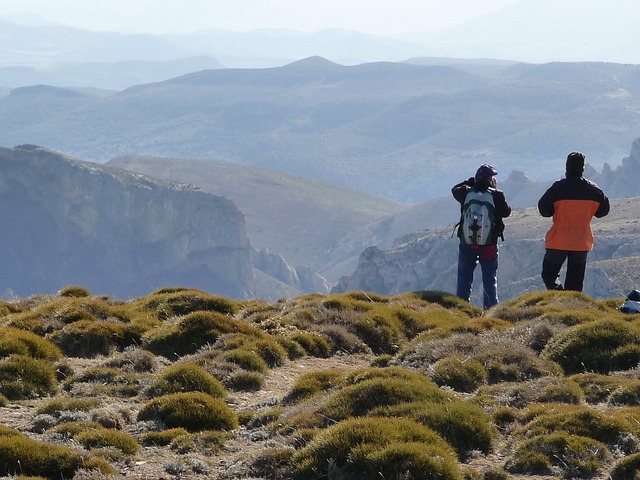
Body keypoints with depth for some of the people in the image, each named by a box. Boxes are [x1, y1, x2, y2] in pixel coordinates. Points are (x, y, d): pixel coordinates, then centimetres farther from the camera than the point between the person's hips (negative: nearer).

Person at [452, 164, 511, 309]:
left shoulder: (466, 193, -6)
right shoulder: (497, 195, -12)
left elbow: (455, 190, 15)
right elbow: (506, 211, 4)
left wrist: (469, 182, 22)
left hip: (467, 244, 1)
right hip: (489, 245, -1)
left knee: (464, 278, 12)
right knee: (490, 280, 11)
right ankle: (491, 309, 11)